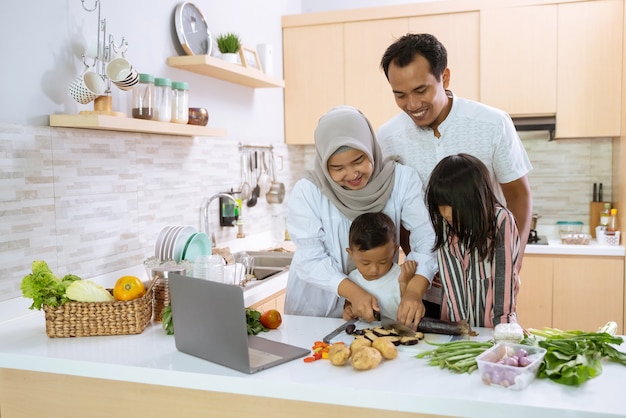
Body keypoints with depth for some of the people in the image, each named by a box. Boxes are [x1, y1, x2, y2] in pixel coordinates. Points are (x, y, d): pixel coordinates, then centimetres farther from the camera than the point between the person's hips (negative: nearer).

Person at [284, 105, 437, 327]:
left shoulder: (401, 179, -12)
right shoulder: (307, 191, -14)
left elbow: (427, 238, -17)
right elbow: (311, 260, -17)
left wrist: (414, 291, -32)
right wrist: (352, 291, -31)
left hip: (377, 300, 0)